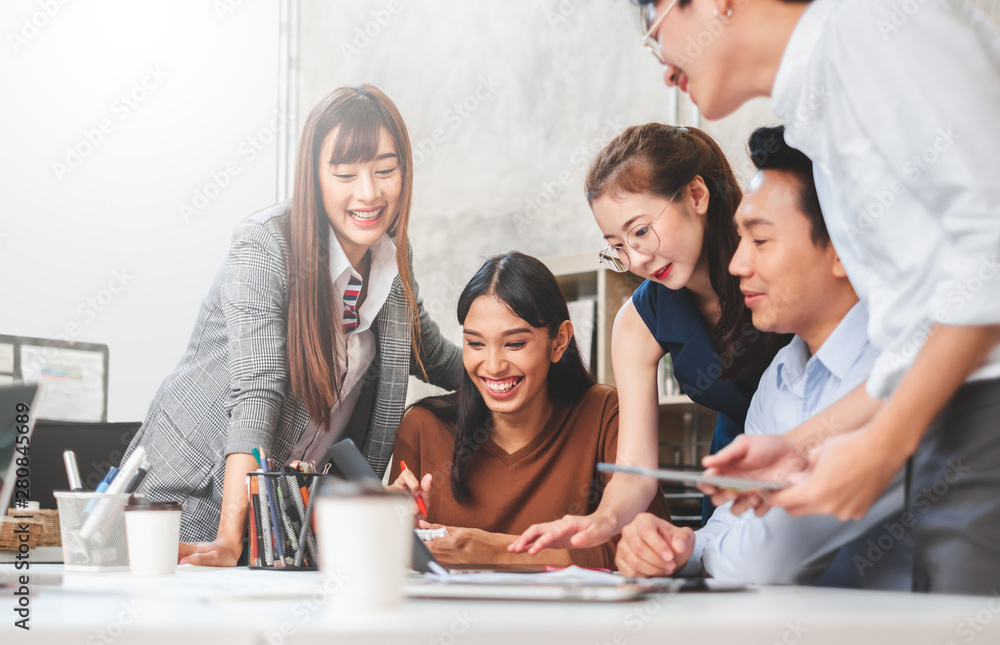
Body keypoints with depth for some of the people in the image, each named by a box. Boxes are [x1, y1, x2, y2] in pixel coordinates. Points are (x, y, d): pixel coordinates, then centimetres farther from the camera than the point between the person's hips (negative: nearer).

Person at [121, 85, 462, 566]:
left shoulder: (390, 256, 0)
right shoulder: (264, 250, -19)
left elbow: (436, 359, 19)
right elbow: (255, 393, -29)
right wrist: (229, 541, -36)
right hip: (199, 496, -5)